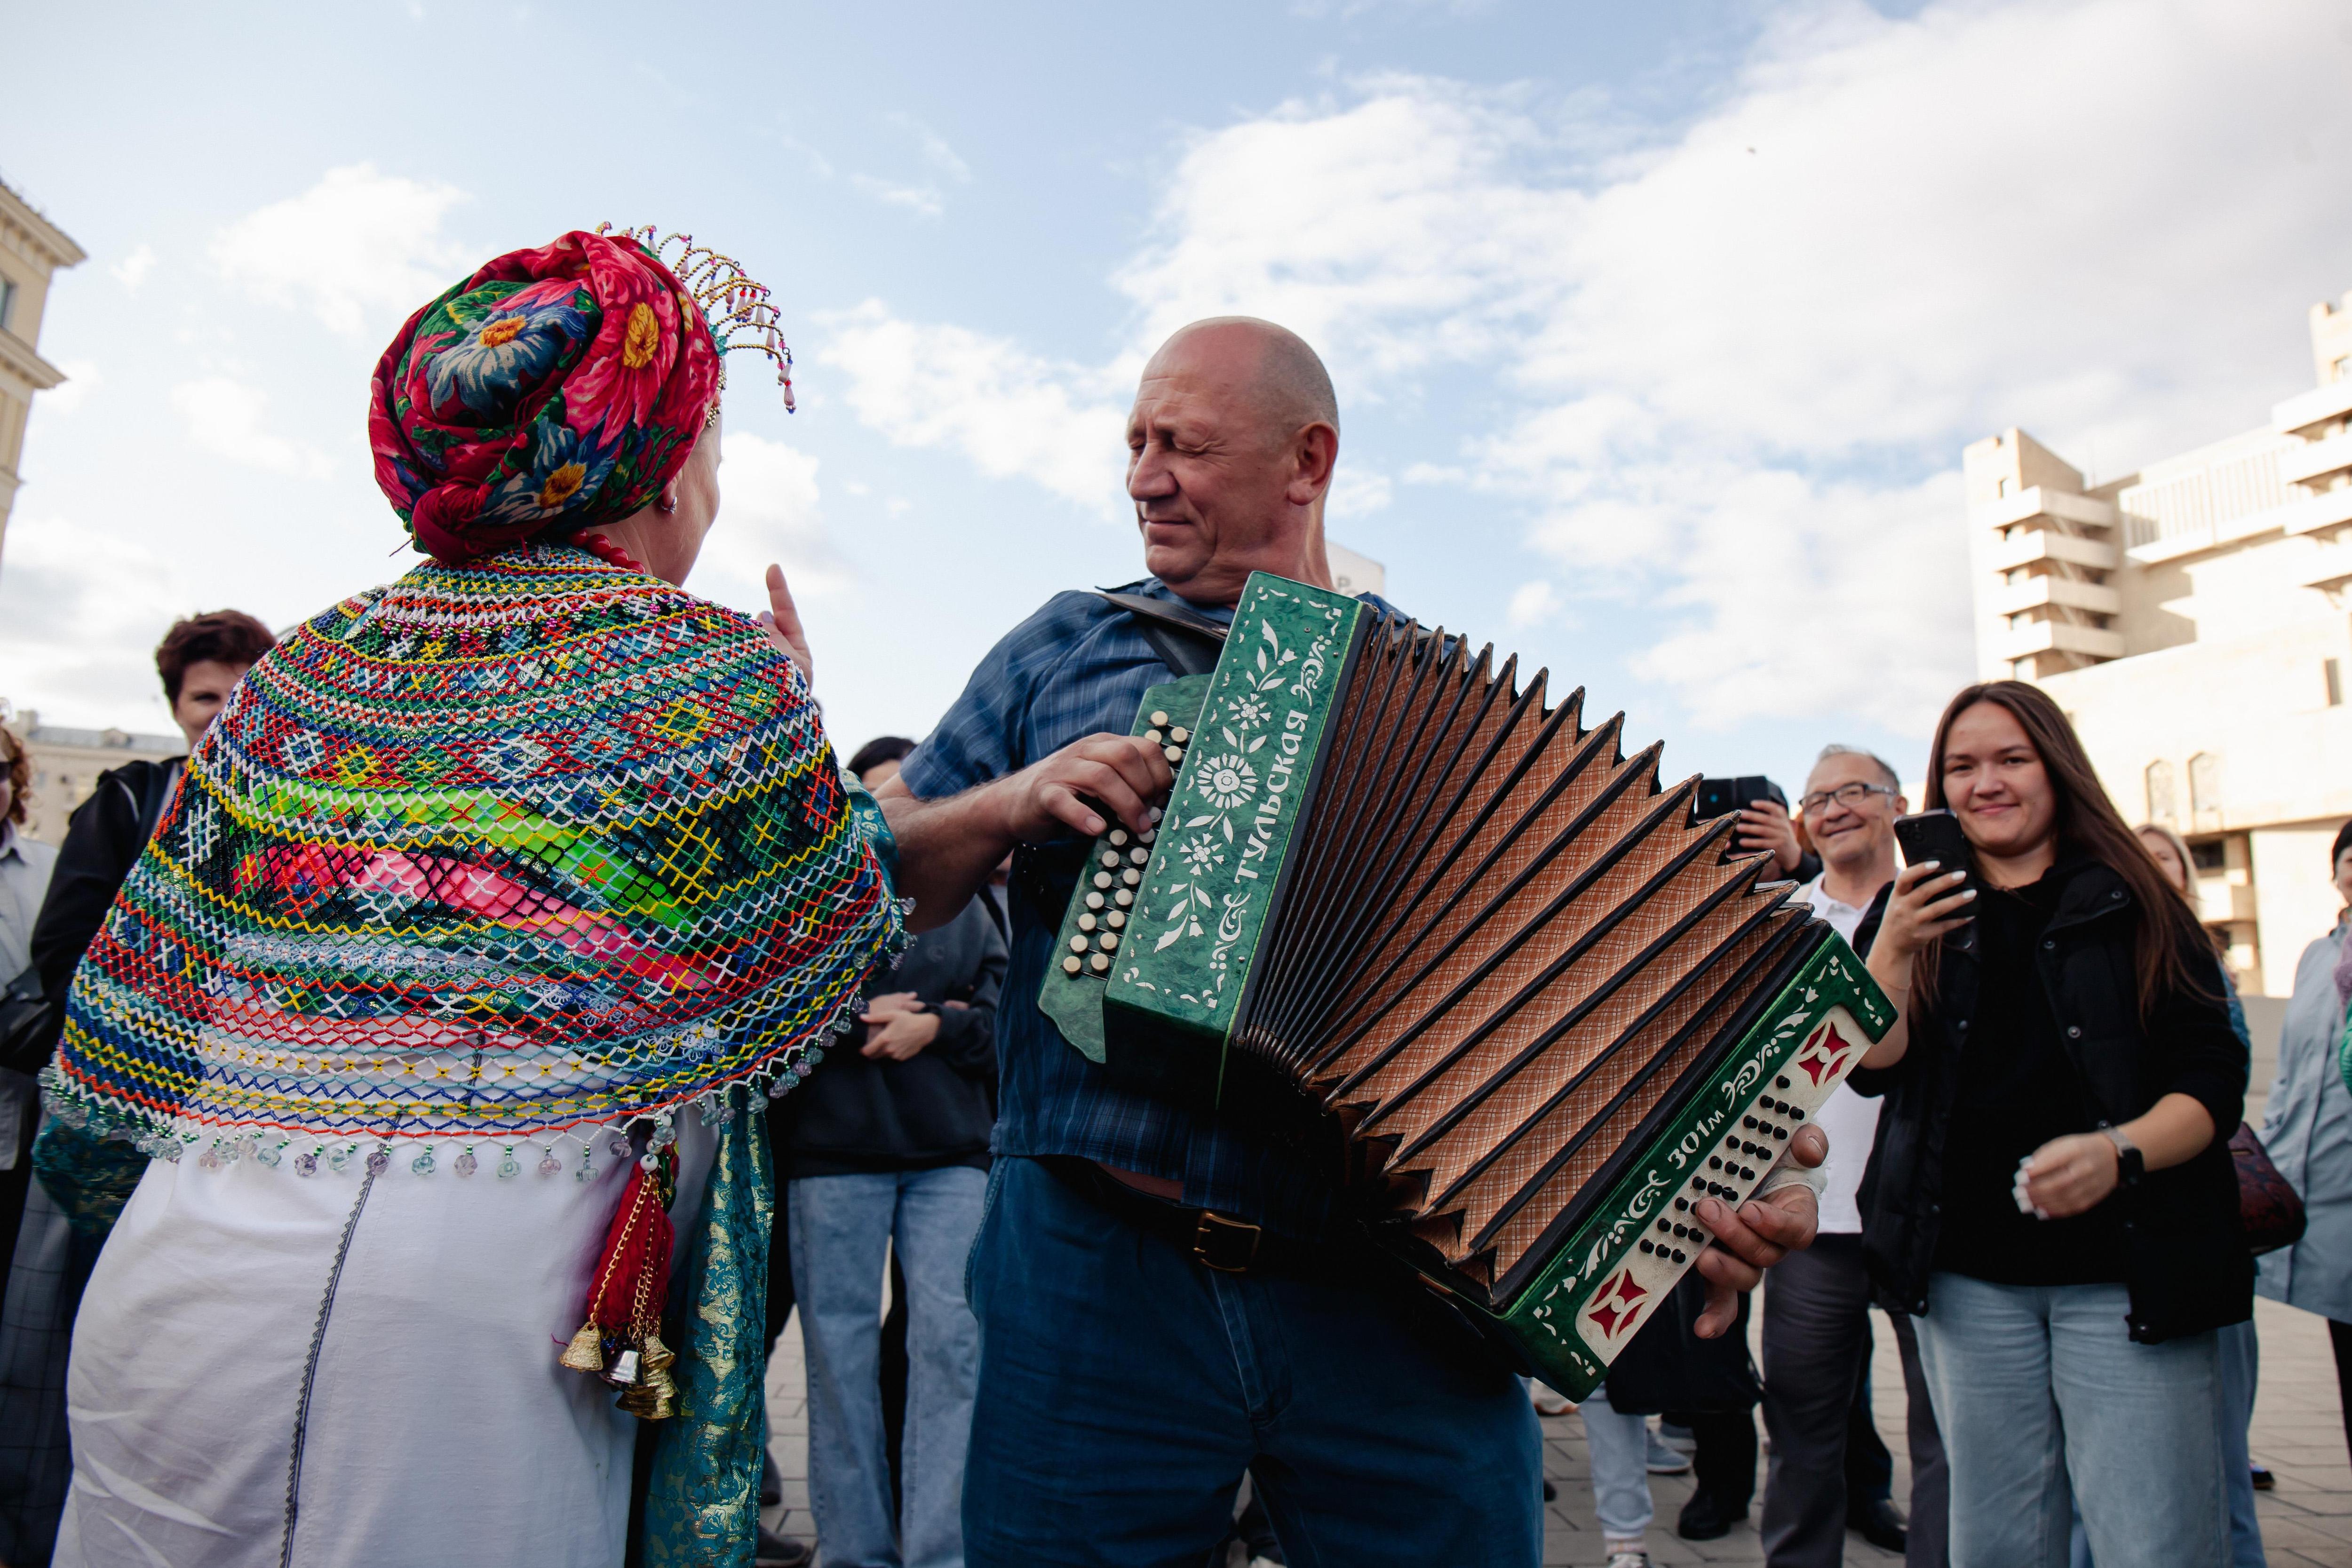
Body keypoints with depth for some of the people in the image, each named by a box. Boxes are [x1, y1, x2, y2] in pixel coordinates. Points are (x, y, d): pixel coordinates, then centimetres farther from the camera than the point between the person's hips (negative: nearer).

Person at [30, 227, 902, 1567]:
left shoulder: (307, 663, 7)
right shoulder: (714, 671, -7)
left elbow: (145, 977, 12)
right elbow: (851, 936, 5)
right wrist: (795, 710, 16)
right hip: (460, 1306, -5)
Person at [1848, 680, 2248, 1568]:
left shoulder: (2133, 906, 4)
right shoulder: (1917, 912, 9)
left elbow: (2213, 1080, 0)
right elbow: (1874, 1069, -1)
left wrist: (2118, 1151, -19)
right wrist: (1892, 952, -18)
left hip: (2129, 1276, -1)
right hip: (1969, 1278, 2)